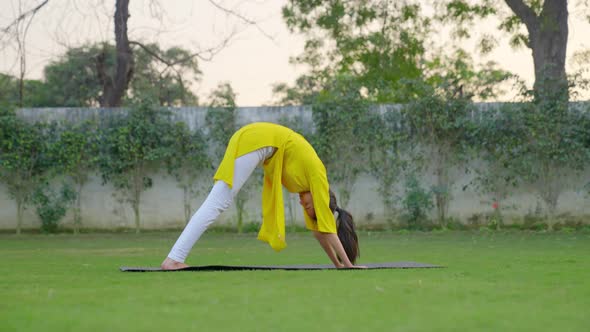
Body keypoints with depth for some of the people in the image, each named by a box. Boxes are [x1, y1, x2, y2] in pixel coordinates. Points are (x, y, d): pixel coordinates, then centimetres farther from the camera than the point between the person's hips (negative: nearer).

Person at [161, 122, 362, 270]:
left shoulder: (310, 177, 22)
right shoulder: (316, 175, 0)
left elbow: (318, 229, 27)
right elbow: (327, 227, -1)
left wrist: (338, 264, 29)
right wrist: (348, 264, 3)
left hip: (253, 140, 9)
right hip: (256, 141, -9)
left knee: (218, 204, 5)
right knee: (217, 204, -15)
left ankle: (175, 258, -3)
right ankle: (174, 259, -24)